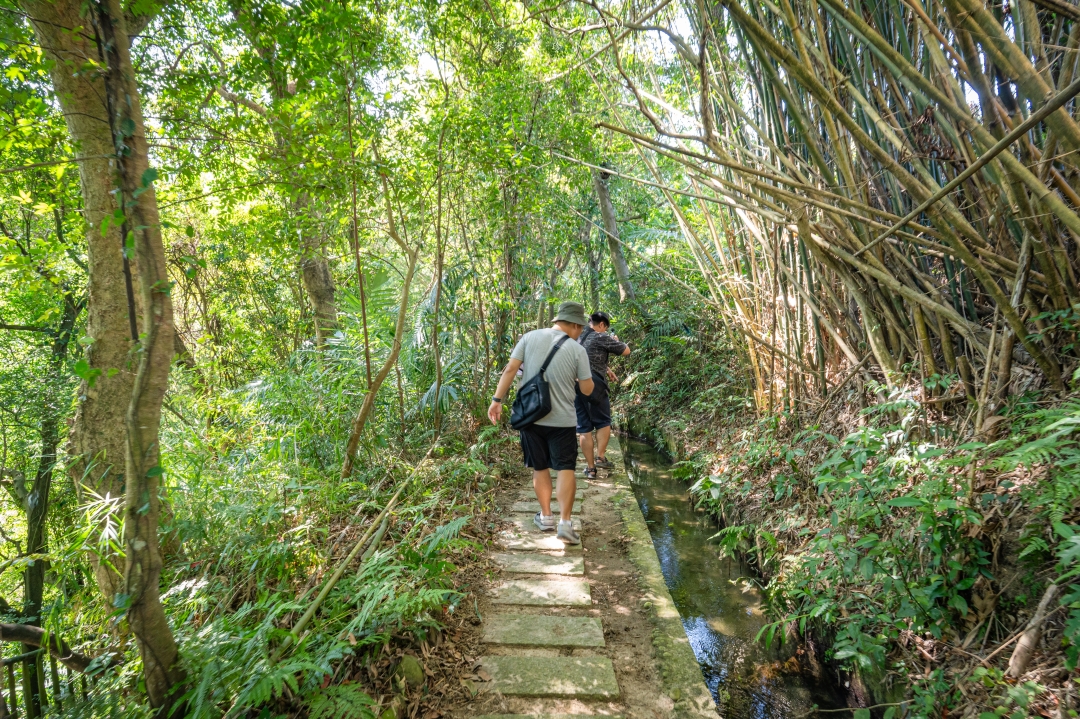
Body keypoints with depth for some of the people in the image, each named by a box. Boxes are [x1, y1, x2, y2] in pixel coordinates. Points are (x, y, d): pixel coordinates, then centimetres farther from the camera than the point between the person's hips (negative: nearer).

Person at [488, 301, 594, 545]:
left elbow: (510, 370, -5)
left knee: (540, 468, 15)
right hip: (561, 420, -3)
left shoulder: (530, 337, -1)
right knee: (565, 469, 5)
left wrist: (497, 400, 0)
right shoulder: (577, 350, -7)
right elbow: (587, 389, -1)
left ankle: (546, 517, 26)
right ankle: (564, 523, -1)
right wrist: (581, 375, 19)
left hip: (531, 416, 3)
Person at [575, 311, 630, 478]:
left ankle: (590, 468, 11)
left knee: (584, 428, 8)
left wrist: (606, 369, 31)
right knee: (603, 422, 15)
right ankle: (600, 457, 6)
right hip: (595, 387, -5)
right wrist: (615, 341, 21)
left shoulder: (576, 337, 14)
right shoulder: (601, 338, -5)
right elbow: (626, 351, 3)